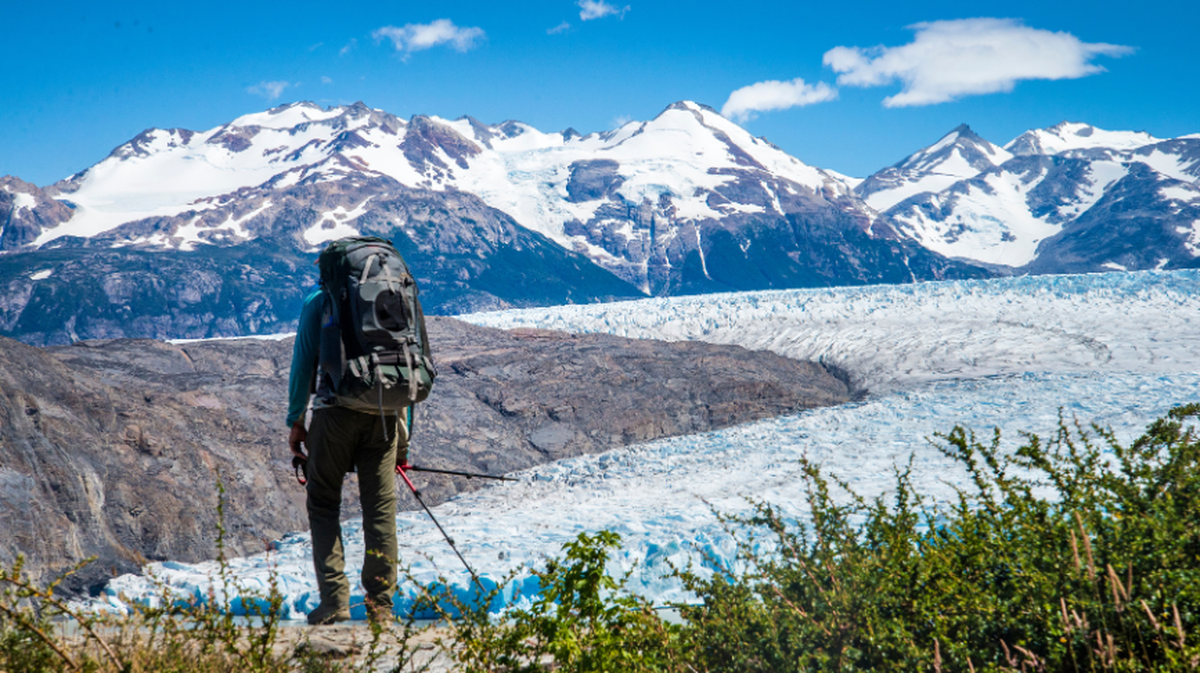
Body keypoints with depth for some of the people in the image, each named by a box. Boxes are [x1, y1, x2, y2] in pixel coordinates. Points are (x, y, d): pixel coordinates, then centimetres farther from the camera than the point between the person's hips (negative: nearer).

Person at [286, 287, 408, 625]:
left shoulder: (318, 303, 4)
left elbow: (304, 363, -1)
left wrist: (295, 420, 5)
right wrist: (403, 433, 18)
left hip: (335, 410, -3)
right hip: (383, 416, 3)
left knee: (323, 503, 5)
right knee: (381, 507, 4)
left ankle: (334, 600, -4)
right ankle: (381, 602, 4)